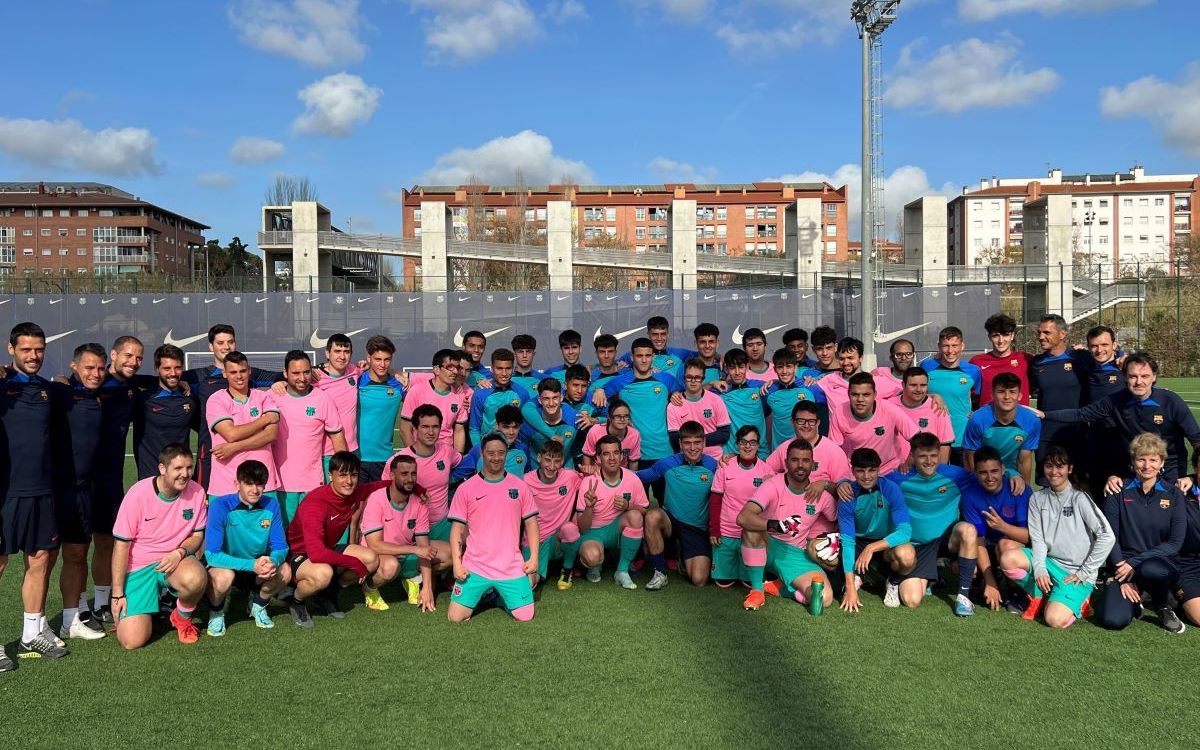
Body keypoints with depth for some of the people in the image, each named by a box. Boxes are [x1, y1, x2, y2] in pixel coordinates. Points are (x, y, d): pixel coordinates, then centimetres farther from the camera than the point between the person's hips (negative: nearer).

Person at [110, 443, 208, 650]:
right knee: (132, 641, -15)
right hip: (138, 568, -1)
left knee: (195, 578, -37)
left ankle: (183, 617, -2)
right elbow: (121, 545, -9)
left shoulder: (196, 492, -7)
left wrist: (180, 552, -18)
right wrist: (117, 594, -8)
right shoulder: (139, 493, -14)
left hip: (175, 561, 1)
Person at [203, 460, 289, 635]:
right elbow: (212, 555, -27)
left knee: (284, 572, -24)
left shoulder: (271, 505, -12)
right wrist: (252, 565, -37)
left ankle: (258, 604, 9)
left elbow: (280, 547, -8)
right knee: (224, 576, -36)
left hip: (257, 568, 3)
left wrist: (273, 561, -33)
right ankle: (216, 612, 0)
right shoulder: (221, 506, -23)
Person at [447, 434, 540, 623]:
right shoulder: (466, 488, 0)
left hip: (512, 568, 1)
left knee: (525, 616, -4)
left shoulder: (519, 486, 4)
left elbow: (531, 522, 8)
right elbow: (457, 529, 1)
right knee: (456, 617, -6)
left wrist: (534, 556, -2)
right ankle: (482, 592, 24)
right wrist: (457, 563, -7)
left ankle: (499, 594, 25)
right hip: (475, 568, -1)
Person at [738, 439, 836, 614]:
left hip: (795, 554, 2)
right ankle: (757, 588, -18)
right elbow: (742, 518, -30)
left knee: (824, 598, -23)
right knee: (752, 529, -37)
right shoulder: (773, 486, -16)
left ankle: (777, 587, 2)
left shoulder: (822, 496, -3)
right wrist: (775, 525, -44)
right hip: (766, 547, -2)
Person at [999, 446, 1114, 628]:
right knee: (1008, 558, -24)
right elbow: (1037, 538, 1)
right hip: (1048, 561, 5)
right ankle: (1037, 596, 3)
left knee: (1055, 620, -25)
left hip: (1076, 572, -4)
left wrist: (1084, 572, -10)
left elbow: (1107, 536, -11)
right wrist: (1039, 569, -15)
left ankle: (1077, 600, 10)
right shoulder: (1037, 499, 6)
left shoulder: (1079, 498, -7)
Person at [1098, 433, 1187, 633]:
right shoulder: (1118, 492, 0)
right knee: (1112, 620, -24)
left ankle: (1163, 608, -4)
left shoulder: (1173, 494, 2)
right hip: (1124, 564, 0)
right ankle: (1133, 598, 12)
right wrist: (1124, 579, -12)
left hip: (1162, 563, 0)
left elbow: (1175, 542, -5)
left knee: (1150, 569, -39)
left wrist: (1134, 563, -15)